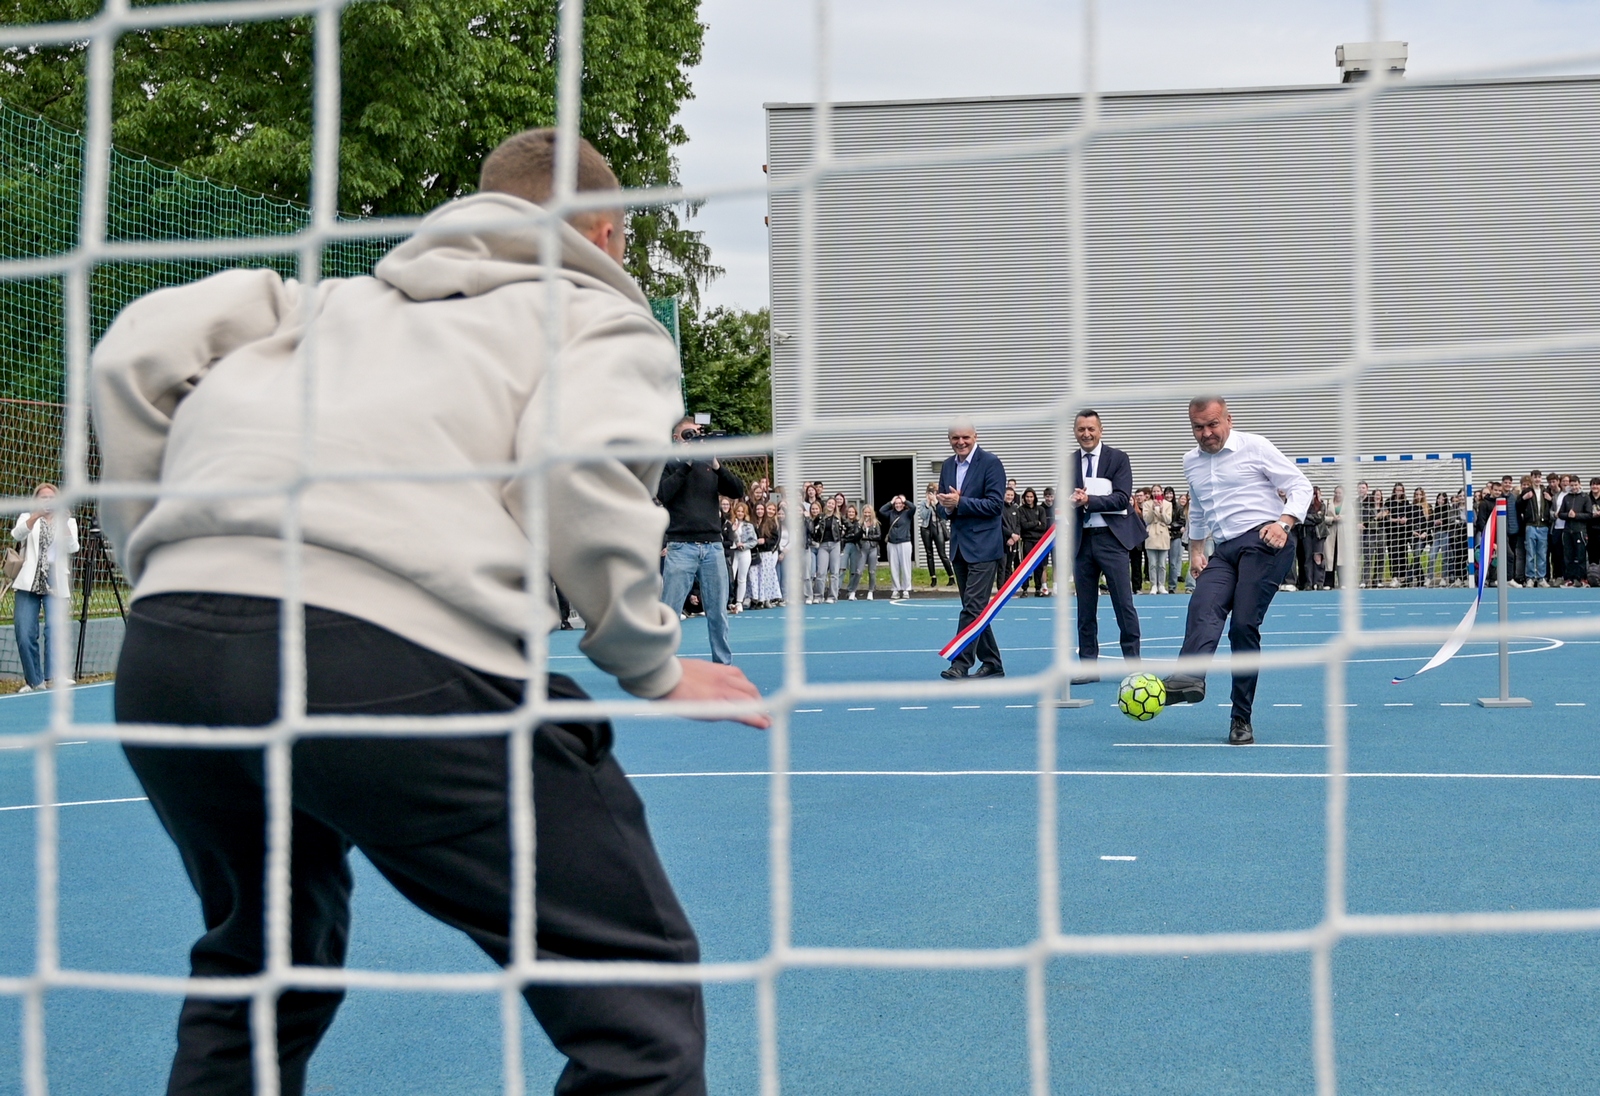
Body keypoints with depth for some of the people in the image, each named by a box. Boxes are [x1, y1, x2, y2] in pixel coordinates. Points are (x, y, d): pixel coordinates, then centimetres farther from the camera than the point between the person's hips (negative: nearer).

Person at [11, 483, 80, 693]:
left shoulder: (68, 521, 13)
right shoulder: (27, 517, 13)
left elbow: (73, 548, -6)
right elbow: (17, 534, -10)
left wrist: (64, 523, -23)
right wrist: (36, 515, -27)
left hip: (55, 584, -1)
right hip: (29, 583, 1)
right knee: (25, 635, -5)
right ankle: (34, 681, 5)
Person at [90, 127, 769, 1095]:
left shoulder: (344, 298, 32)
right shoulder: (610, 319, 18)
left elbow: (137, 351, 19)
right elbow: (583, 471, -3)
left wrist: (162, 554, 23)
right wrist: (653, 667, 8)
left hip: (164, 651, 7)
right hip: (393, 657, -6)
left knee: (259, 975, 31)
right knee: (640, 999, 5)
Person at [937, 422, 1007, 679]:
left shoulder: (990, 463, -8)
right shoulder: (947, 466, 12)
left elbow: (995, 504, -15)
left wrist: (960, 502, -20)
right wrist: (947, 507, -8)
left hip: (983, 547, -7)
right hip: (959, 546, 8)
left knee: (973, 607, -11)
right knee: (974, 608, 11)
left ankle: (960, 663, -12)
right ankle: (992, 663, 18)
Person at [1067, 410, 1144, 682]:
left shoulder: (1118, 458, 0)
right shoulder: (1068, 463, 10)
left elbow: (1122, 498, -10)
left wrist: (1089, 500, -20)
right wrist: (1072, 501, -19)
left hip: (1111, 538, -3)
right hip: (1082, 539, 4)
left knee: (1124, 604, -4)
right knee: (1085, 608, 8)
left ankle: (1133, 663, 3)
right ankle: (1089, 666, 14)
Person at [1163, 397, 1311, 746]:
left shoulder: (1254, 447, 1)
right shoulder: (1191, 461, 19)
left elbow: (1300, 485, 1)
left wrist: (1283, 524, -15)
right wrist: (1196, 548, 22)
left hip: (1264, 542, -5)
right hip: (1225, 550, 5)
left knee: (1244, 625, -16)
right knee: (1203, 606, -25)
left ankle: (1241, 720, -10)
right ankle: (1190, 678, -50)